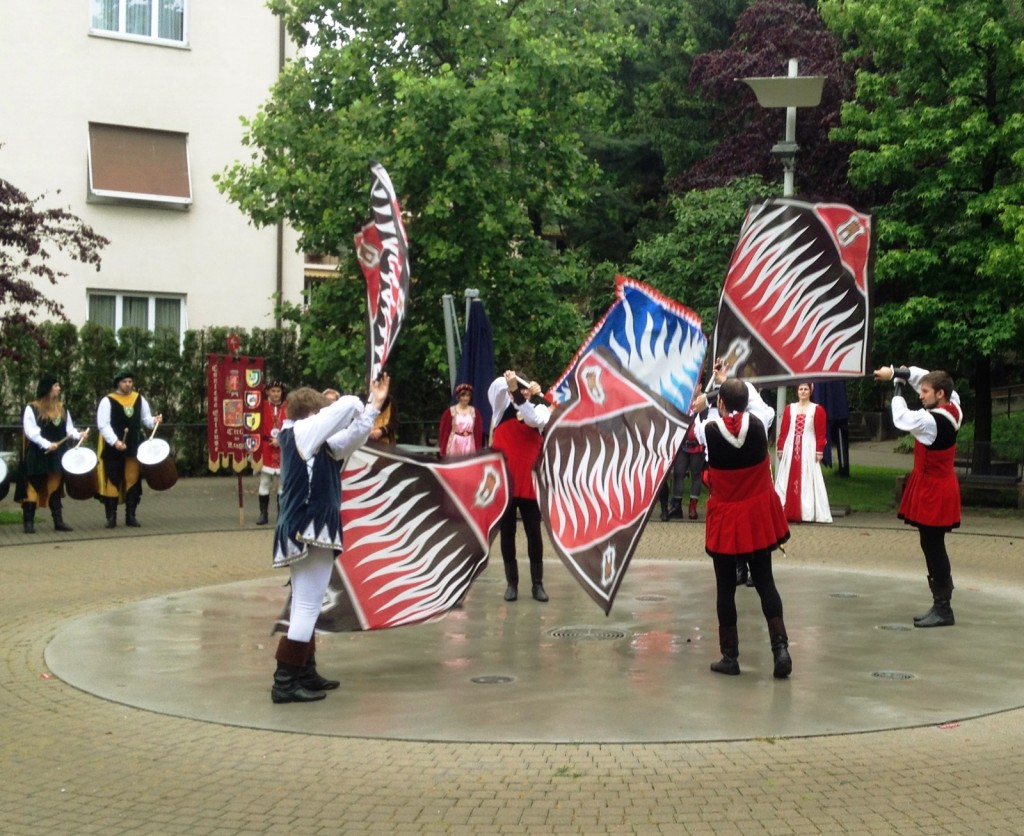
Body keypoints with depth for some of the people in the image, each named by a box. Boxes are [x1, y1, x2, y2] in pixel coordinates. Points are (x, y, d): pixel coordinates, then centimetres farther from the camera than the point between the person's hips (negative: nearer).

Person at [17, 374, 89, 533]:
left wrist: (79, 435, -11)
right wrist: (47, 444, -23)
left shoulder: (62, 408, 11)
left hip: (58, 454, 5)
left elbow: (69, 429, 9)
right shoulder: (32, 408, -7)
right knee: (34, 487, -1)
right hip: (38, 455, -5)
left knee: (55, 486, 9)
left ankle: (58, 521, 12)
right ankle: (28, 522, 3)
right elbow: (30, 432, -14)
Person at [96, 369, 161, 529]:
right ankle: (111, 516, 6)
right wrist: (115, 441, -24)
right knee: (113, 481, 0)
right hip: (113, 448, -4)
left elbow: (146, 419, 14)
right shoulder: (107, 401, -7)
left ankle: (130, 516, 12)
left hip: (134, 447, 4)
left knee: (133, 480, 5)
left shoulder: (140, 399, 8)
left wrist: (154, 421, -9)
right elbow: (103, 425, -13)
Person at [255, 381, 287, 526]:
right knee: (264, 483, 1)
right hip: (266, 450, -1)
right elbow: (258, 426, -2)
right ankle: (263, 514, 7)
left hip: (282, 450, 1)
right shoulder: (262, 406, 0)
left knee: (282, 483, 5)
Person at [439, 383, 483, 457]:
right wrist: (443, 452, -4)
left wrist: (478, 451, 3)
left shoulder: (474, 412, 7)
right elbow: (444, 432, 0)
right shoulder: (450, 412, -1)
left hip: (470, 446, 2)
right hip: (454, 446, -2)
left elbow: (478, 432, 8)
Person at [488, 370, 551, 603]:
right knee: (507, 534, 6)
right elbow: (496, 387, -14)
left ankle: (537, 584, 10)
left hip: (528, 483, 0)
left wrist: (517, 391, -29)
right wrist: (510, 384, -34)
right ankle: (511, 583, 13)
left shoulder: (540, 410, 3)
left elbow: (534, 420, -19)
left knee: (534, 533, 3)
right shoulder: (503, 408, 5)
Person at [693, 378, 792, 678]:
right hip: (757, 517, 2)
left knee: (725, 588, 7)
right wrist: (742, 386, 29)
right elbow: (762, 405, 13)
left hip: (724, 520, -2)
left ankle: (730, 656, 10)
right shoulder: (757, 426, -11)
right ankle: (780, 646, -4)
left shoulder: (711, 431, -16)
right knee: (765, 582, 10)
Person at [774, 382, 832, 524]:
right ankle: (786, 512, 7)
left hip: (808, 450, -3)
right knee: (788, 481, 3)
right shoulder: (789, 409, 9)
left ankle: (807, 513, 0)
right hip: (790, 449, 3)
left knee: (807, 481, -3)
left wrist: (819, 451, -8)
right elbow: (783, 431, 8)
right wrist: (780, 448, 3)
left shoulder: (817, 410, 1)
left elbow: (821, 433, -2)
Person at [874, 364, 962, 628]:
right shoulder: (953, 408, 0)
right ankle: (941, 605, 19)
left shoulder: (931, 420, -25)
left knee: (933, 547, -4)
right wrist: (897, 372, 5)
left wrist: (898, 385, -1)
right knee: (933, 547, 14)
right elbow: (925, 377, 11)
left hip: (933, 490, -10)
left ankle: (943, 608, 0)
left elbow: (900, 418, -11)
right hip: (937, 487, 10)